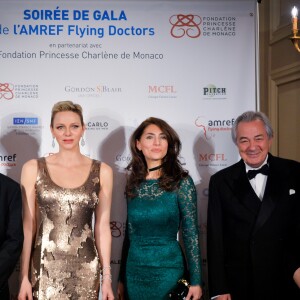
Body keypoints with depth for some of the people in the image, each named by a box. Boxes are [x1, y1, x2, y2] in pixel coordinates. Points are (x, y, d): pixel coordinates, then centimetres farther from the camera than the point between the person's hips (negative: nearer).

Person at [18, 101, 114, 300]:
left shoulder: (102, 172, 1)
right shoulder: (33, 169, 0)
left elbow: (102, 227, 4)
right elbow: (28, 226, 1)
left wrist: (107, 277, 3)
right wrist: (24, 276, -1)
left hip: (86, 268, 1)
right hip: (45, 267, 0)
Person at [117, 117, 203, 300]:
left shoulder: (181, 182, -7)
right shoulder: (133, 183, 4)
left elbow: (191, 234, -7)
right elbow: (130, 234, 9)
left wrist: (196, 281, -10)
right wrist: (122, 279, 11)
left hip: (167, 269, -4)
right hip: (134, 270, 4)